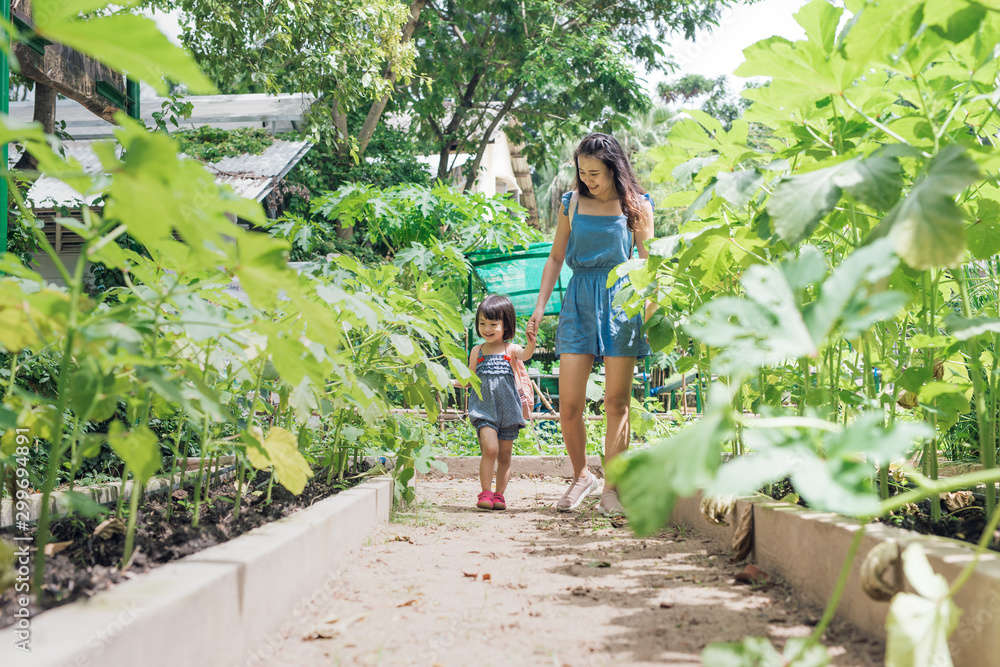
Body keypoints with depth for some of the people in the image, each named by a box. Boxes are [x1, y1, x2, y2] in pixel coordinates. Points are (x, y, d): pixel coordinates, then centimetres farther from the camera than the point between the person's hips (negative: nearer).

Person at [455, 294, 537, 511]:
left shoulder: (511, 349, 0)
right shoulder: (477, 351, 6)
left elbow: (525, 355, -23)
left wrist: (531, 342, -44)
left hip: (507, 408, 0)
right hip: (484, 406, 0)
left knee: (505, 455, 7)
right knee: (490, 448, -17)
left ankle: (499, 495, 19)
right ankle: (485, 493, -9)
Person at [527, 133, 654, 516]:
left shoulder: (637, 205, 6)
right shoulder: (572, 204, 11)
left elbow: (647, 262, 5)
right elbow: (556, 258, 15)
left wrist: (651, 309, -7)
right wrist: (540, 306, 7)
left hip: (621, 300, -2)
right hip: (579, 302, 2)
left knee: (617, 402, -2)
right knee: (568, 405, -3)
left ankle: (612, 488, 7)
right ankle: (582, 477, 18)